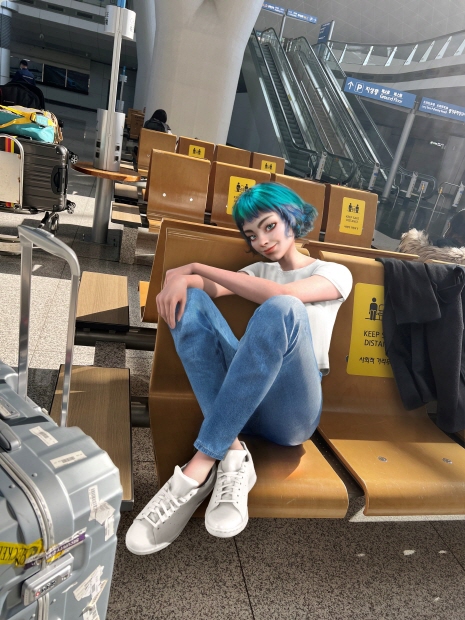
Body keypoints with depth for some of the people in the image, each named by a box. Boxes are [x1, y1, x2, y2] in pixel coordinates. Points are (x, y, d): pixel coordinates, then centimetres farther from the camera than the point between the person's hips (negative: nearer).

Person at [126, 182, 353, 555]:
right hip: (243, 396, 5)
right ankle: (232, 454, -26)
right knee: (189, 297, -15)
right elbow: (214, 288, 4)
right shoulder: (259, 271, 25)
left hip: (290, 411, -4)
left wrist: (198, 267, -12)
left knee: (283, 308, -33)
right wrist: (184, 278, -19)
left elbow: (283, 295, -15)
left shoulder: (335, 273, 9)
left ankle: (201, 467, -31)